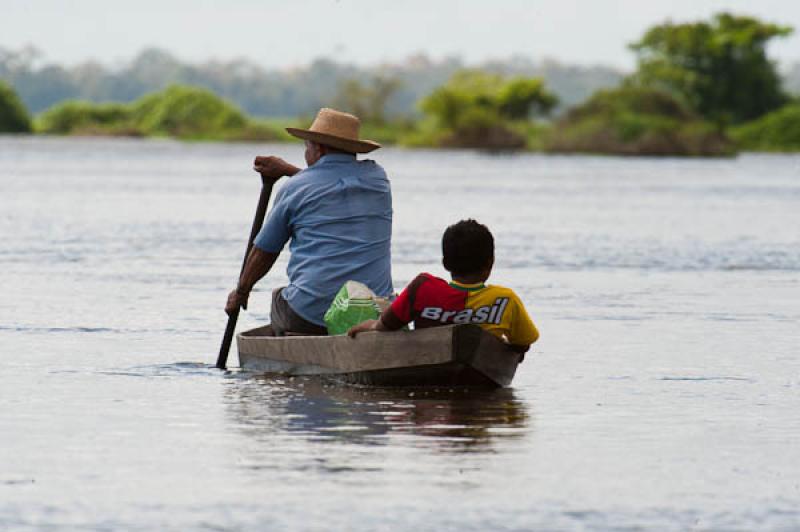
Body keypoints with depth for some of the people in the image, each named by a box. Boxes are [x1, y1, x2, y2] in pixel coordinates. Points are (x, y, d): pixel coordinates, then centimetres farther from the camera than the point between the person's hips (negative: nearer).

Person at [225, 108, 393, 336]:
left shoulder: (295, 188, 1)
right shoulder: (377, 177, 9)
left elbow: (264, 251, 13)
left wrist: (241, 291, 28)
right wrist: (287, 170, 39)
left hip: (311, 316, -3)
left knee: (278, 298, 30)